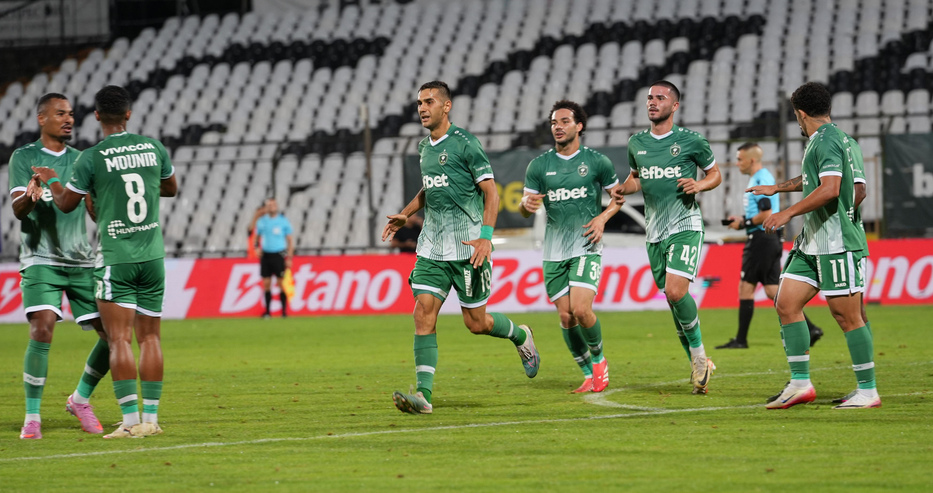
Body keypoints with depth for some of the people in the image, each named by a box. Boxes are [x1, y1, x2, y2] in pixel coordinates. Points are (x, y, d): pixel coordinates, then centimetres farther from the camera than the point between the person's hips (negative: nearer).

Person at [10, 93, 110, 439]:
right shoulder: (23, 158, 1)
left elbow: (97, 212, 14)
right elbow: (17, 210, -9)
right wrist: (30, 196, -31)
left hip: (81, 261, 4)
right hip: (41, 260, -4)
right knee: (42, 331, -21)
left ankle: (80, 399, 20)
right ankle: (32, 417, -10)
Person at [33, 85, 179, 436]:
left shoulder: (91, 159, -9)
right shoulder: (154, 148, 3)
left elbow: (66, 204, 5)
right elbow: (171, 189, 21)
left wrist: (50, 180, 25)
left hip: (116, 259, -4)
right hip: (152, 256, 4)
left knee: (119, 339, -5)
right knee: (150, 337, 9)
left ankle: (131, 421, -12)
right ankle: (151, 418, 7)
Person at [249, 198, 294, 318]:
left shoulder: (283, 221, 0)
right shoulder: (261, 221, 8)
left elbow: (290, 240, 2)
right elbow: (256, 237, 19)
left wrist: (289, 258, -5)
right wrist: (256, 247, 0)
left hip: (279, 255, -3)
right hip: (265, 255, 3)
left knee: (281, 283, -5)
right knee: (266, 283, 1)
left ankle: (284, 311, 0)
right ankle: (267, 311, 6)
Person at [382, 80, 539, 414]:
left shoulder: (465, 143, -10)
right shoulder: (424, 147, 12)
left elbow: (491, 192, -12)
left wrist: (486, 236, -23)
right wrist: (405, 215, 16)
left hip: (467, 247, -6)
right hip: (431, 247, 6)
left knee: (475, 322, 3)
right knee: (424, 314, -9)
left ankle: (521, 337, 35)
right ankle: (424, 394, -14)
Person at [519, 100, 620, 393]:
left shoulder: (596, 161, 1)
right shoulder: (539, 165, 7)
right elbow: (524, 210, 7)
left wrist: (603, 218, -7)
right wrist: (526, 203, -17)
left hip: (586, 247, -3)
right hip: (554, 252, 3)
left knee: (581, 309, -18)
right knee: (565, 316, 0)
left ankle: (598, 359, 8)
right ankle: (589, 375, 14)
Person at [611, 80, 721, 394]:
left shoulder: (691, 141, -3)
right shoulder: (636, 143, 10)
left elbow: (715, 174, 8)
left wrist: (699, 185, -12)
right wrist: (623, 189, 4)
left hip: (685, 226, -5)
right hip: (655, 232, 5)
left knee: (675, 291, -22)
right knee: (673, 298, 5)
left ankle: (699, 354, -3)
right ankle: (699, 367, 15)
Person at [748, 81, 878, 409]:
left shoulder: (827, 141, -13)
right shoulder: (821, 140, 18)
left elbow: (829, 189, -26)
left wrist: (788, 213, -23)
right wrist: (776, 188, 50)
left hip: (836, 243, -10)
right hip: (813, 243, 10)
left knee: (847, 315, -7)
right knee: (786, 304, 5)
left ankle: (867, 391, -1)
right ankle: (800, 384, 6)